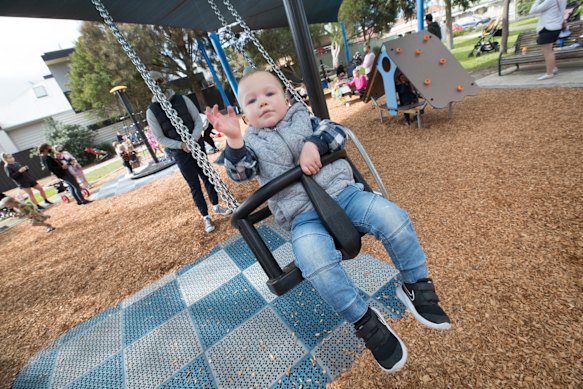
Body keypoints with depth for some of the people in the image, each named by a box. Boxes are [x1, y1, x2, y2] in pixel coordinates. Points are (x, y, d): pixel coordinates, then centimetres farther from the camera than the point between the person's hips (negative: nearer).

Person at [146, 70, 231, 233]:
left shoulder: (182, 99, 2)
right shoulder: (151, 111, -3)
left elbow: (198, 120, 0)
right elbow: (160, 138, -3)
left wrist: (194, 139, -16)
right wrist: (181, 145, -17)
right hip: (180, 152, -2)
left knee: (208, 177, 11)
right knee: (194, 186, 2)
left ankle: (216, 206, 29)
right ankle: (206, 217, 13)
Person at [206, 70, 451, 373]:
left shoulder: (304, 118, 18)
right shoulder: (252, 143, 15)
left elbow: (337, 132, 8)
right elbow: (240, 173, -1)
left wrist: (314, 144, -11)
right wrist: (234, 140, -17)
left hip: (342, 191, 3)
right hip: (303, 217, -2)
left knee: (391, 216, -20)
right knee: (316, 264, -31)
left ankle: (416, 285, 5)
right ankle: (365, 322, -6)